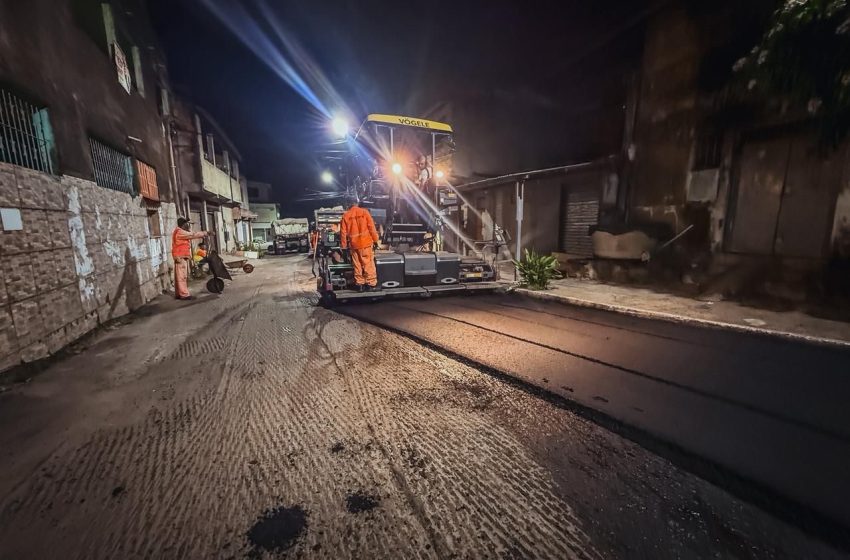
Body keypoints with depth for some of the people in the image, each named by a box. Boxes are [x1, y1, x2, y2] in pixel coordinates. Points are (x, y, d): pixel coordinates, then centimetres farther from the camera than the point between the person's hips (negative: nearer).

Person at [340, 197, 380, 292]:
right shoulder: (364, 212, -1)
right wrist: (375, 240, -1)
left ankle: (360, 285, 14)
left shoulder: (345, 215, 5)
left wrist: (344, 246, 11)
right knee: (369, 264, 1)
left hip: (353, 244, 3)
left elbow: (343, 232, 5)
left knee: (357, 265, 10)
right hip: (366, 242, -2)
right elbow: (371, 227, -6)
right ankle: (371, 284, 1)